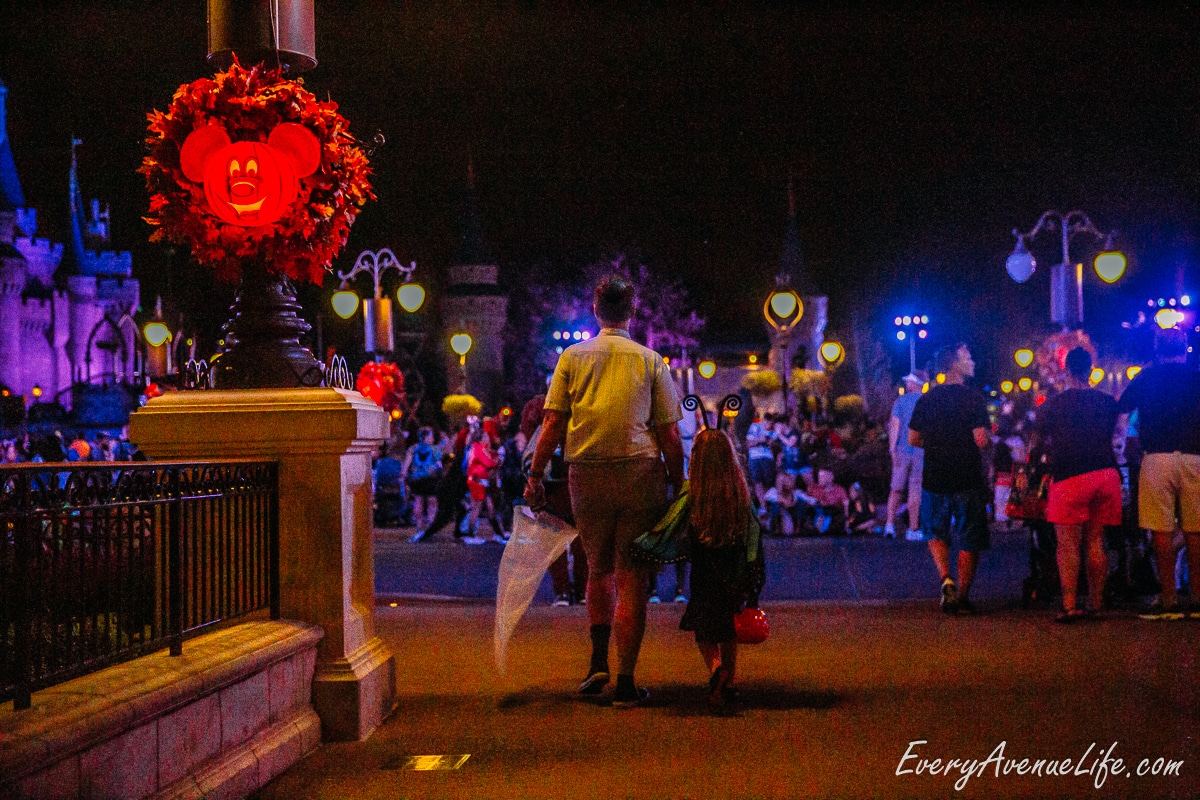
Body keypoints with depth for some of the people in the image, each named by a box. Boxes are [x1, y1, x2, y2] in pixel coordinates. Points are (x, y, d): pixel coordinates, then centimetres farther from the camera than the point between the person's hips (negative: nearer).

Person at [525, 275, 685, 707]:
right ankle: (625, 681, 3)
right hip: (640, 473, -2)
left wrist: (535, 475, 5)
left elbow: (553, 423, -1)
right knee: (631, 576, 2)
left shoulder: (572, 357, 4)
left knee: (599, 569, 20)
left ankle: (599, 661, 8)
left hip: (587, 476, 2)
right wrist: (678, 485, 9)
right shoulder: (650, 361, 2)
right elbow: (670, 434, 1)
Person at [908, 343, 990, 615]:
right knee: (969, 540, 9)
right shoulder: (972, 398, -10)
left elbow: (913, 439, 7)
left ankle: (946, 580, -4)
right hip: (968, 480, -3)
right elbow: (981, 440, -17)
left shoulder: (927, 398, 3)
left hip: (934, 478, 3)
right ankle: (962, 596, 12)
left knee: (937, 534, 18)